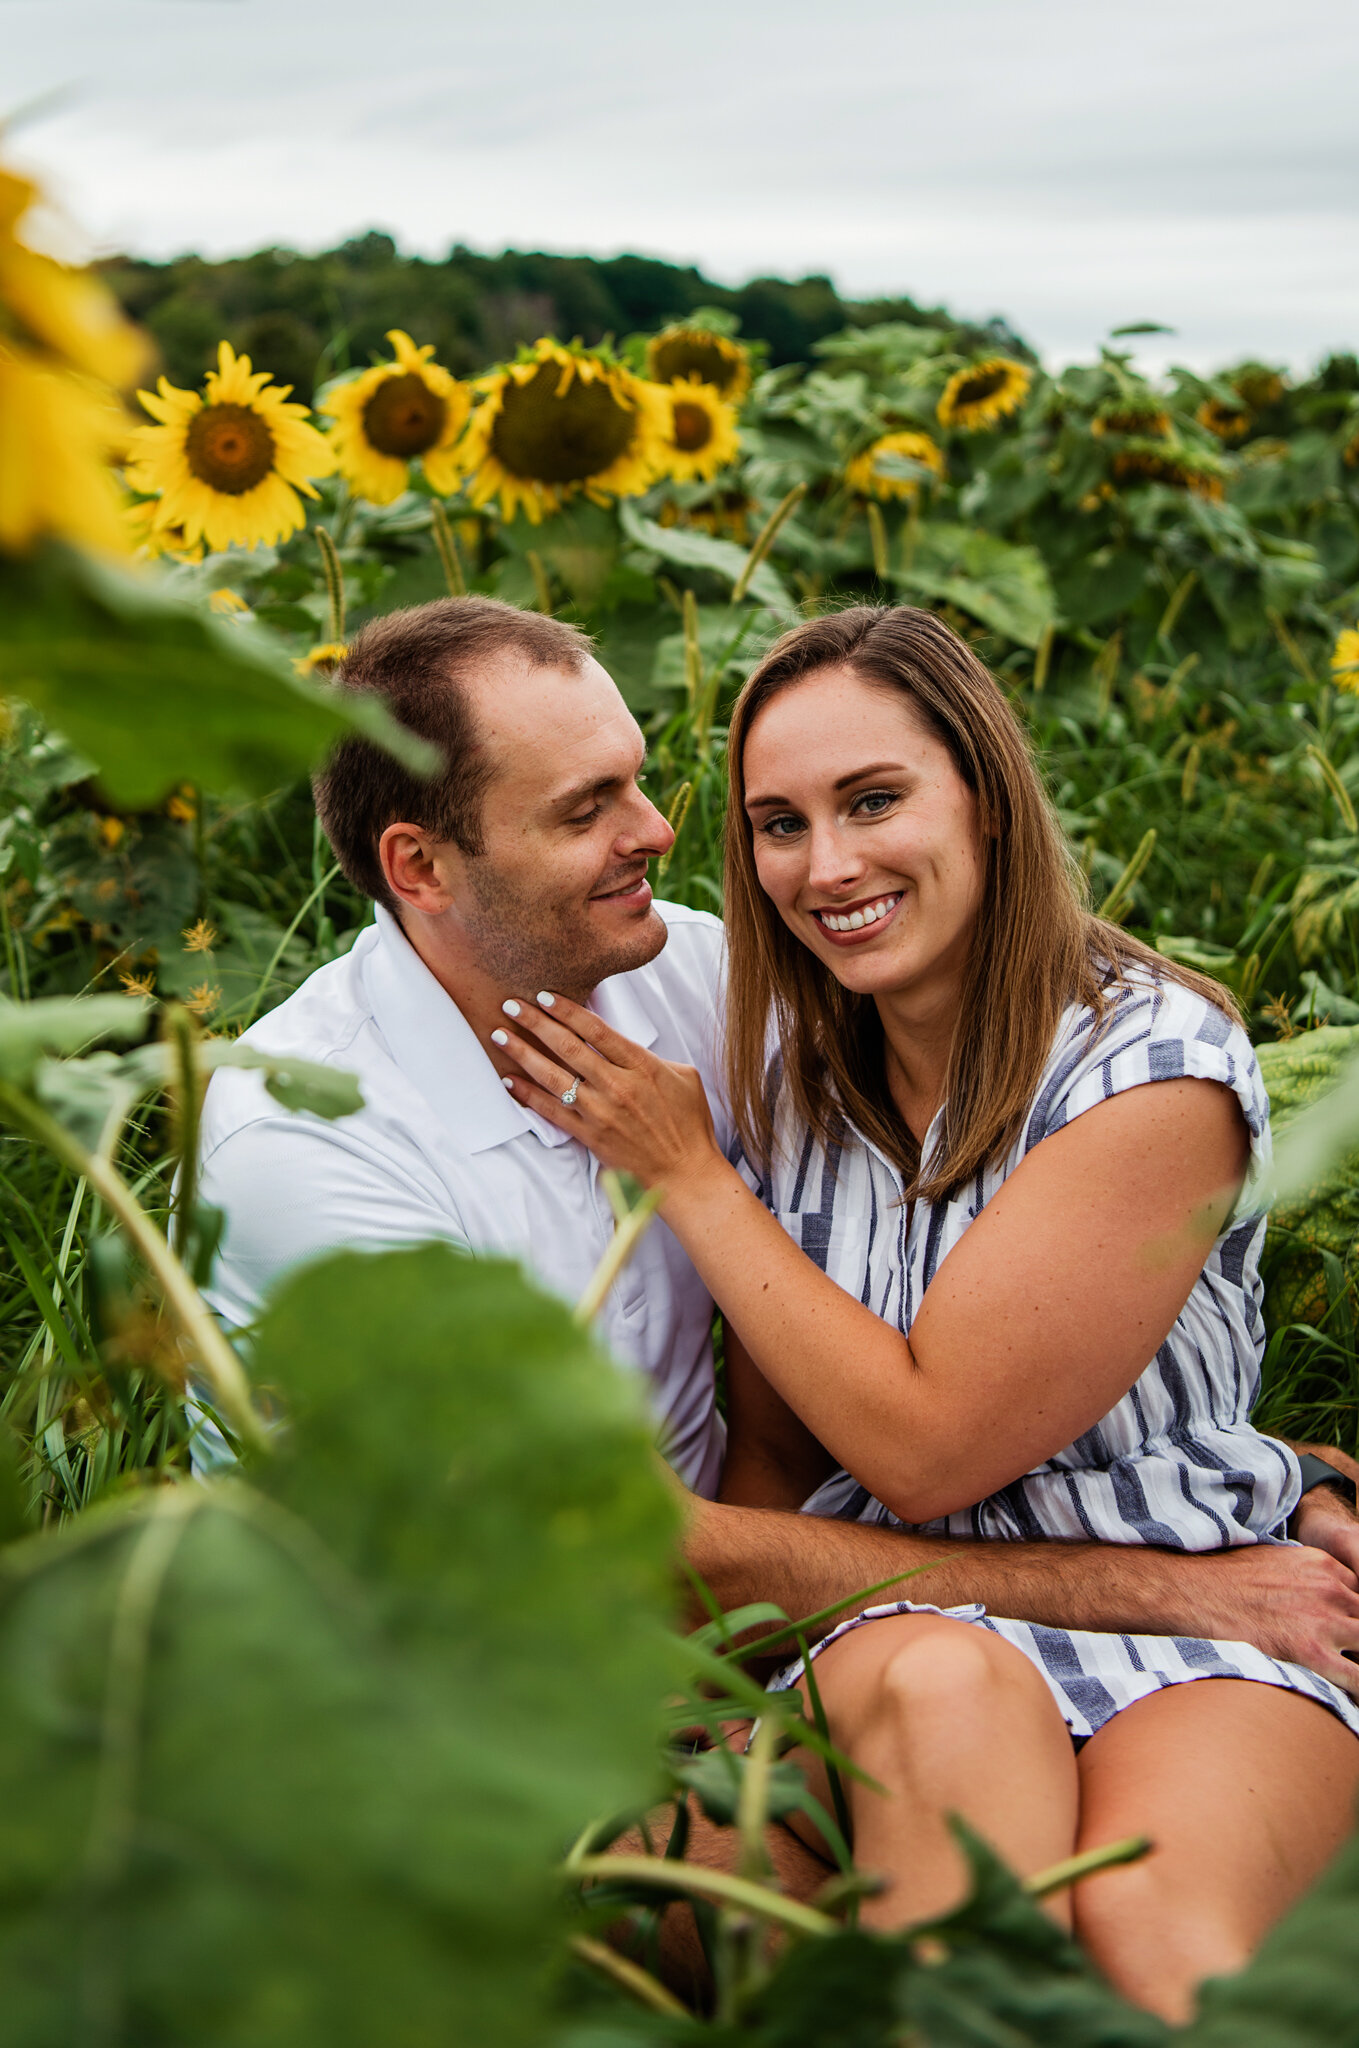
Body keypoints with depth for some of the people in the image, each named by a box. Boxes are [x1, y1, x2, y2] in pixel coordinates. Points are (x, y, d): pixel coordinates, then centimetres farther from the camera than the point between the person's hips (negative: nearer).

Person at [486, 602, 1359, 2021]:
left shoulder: (1154, 1065, -14)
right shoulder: (785, 1065, 3)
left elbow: (927, 1449, -16)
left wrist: (684, 1171, -11)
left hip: (1195, 1611, -4)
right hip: (891, 1603, 4)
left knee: (1146, 1916, -36)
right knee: (943, 1691, -33)